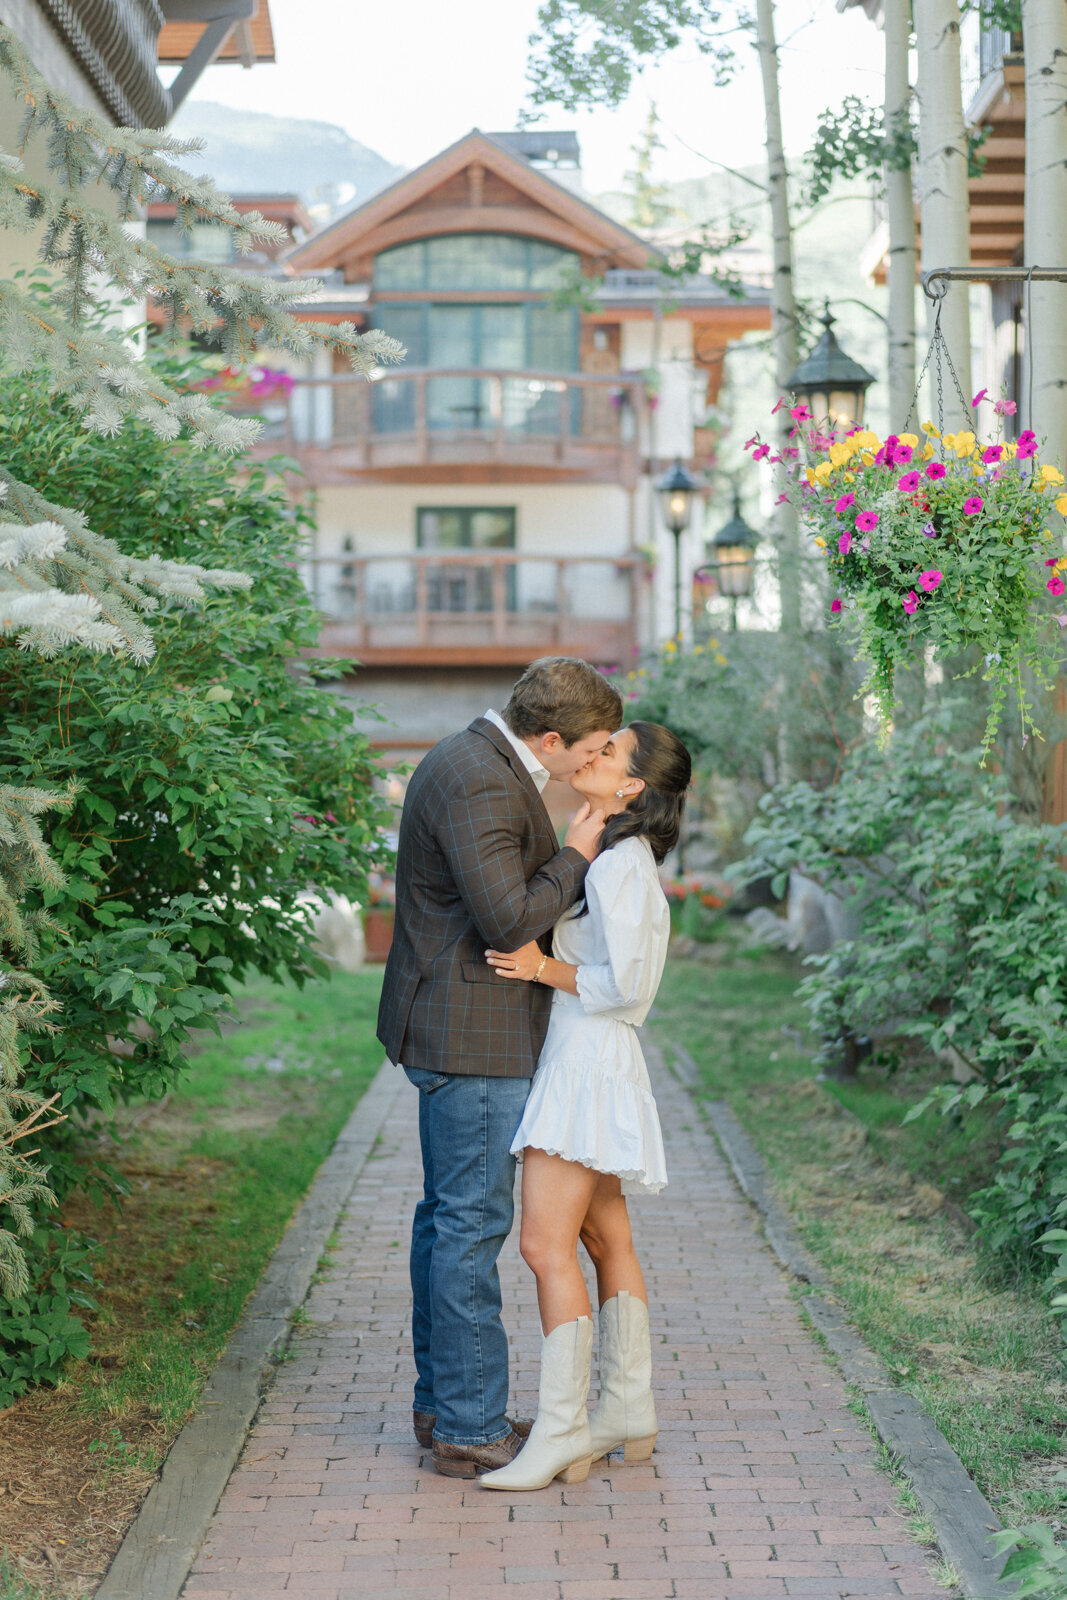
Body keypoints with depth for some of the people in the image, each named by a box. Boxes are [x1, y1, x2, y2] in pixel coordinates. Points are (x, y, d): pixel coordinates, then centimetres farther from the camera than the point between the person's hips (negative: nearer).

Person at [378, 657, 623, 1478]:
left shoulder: (485, 764, 13)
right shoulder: (479, 783, -21)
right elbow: (509, 921, -25)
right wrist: (575, 857, -12)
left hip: (459, 1032, 11)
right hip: (472, 1039, -11)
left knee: (449, 1216, 15)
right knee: (473, 1223, -5)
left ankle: (443, 1403, 25)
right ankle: (471, 1428, 1)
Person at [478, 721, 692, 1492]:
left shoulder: (620, 865, -16)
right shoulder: (609, 858, 14)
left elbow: (626, 982, -20)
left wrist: (543, 969, -17)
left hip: (589, 1064, -10)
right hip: (577, 1061, 10)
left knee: (546, 1245, -12)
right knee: (606, 1239, 14)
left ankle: (561, 1431, -8)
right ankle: (629, 1411, 21)